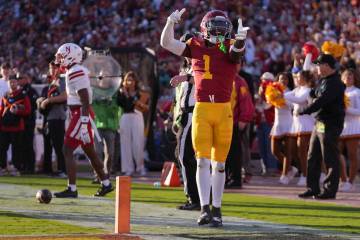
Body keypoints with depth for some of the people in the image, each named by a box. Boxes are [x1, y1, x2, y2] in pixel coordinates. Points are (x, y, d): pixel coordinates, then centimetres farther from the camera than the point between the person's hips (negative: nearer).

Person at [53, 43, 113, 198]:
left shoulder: (76, 73, -18)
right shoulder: (74, 71, 13)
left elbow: (85, 101, -22)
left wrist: (84, 125, -24)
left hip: (81, 114, -10)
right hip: (79, 114, 10)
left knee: (67, 150, -8)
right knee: (90, 151, 17)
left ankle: (72, 189, -8)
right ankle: (106, 184, 26)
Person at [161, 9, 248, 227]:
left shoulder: (230, 47, 1)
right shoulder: (196, 47, 5)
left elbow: (238, 49, -22)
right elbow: (167, 43, 1)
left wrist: (240, 39, -44)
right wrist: (171, 23, -15)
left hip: (224, 111, 0)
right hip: (202, 110, 0)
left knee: (219, 164, 7)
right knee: (203, 161, -6)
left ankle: (217, 210, 15)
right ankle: (205, 209, -8)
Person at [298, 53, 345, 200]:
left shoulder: (334, 83, -17)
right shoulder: (324, 81, 15)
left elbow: (321, 101, -23)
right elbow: (315, 94, 26)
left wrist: (302, 112, -19)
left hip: (330, 125, -10)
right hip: (320, 123, 10)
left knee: (330, 159, -4)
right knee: (313, 157, 12)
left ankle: (330, 190, 1)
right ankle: (313, 188, 18)